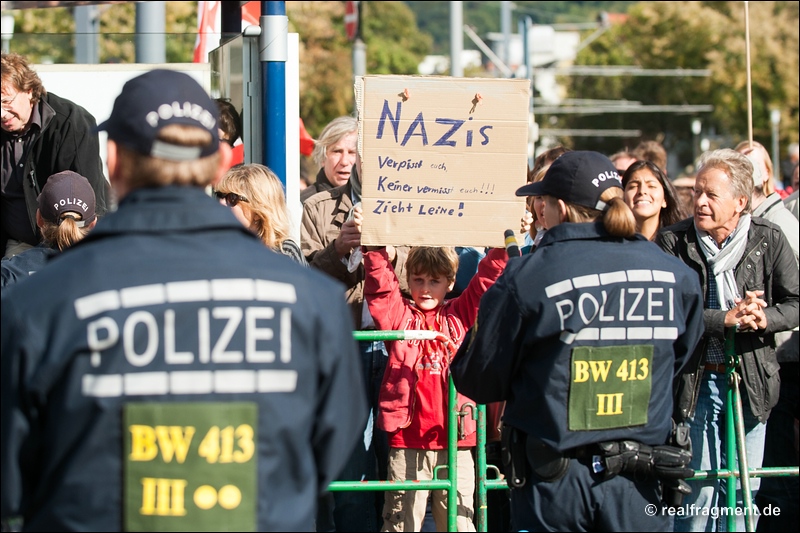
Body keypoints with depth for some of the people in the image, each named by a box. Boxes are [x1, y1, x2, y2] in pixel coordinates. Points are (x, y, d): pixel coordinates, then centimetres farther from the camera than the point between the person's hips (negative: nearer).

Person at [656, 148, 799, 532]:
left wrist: (764, 318, -21)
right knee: (699, 488, 0)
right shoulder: (672, 242, -7)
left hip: (751, 380, 2)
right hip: (696, 381, -2)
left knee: (744, 488, 10)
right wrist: (725, 319, -24)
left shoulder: (768, 240, -1)